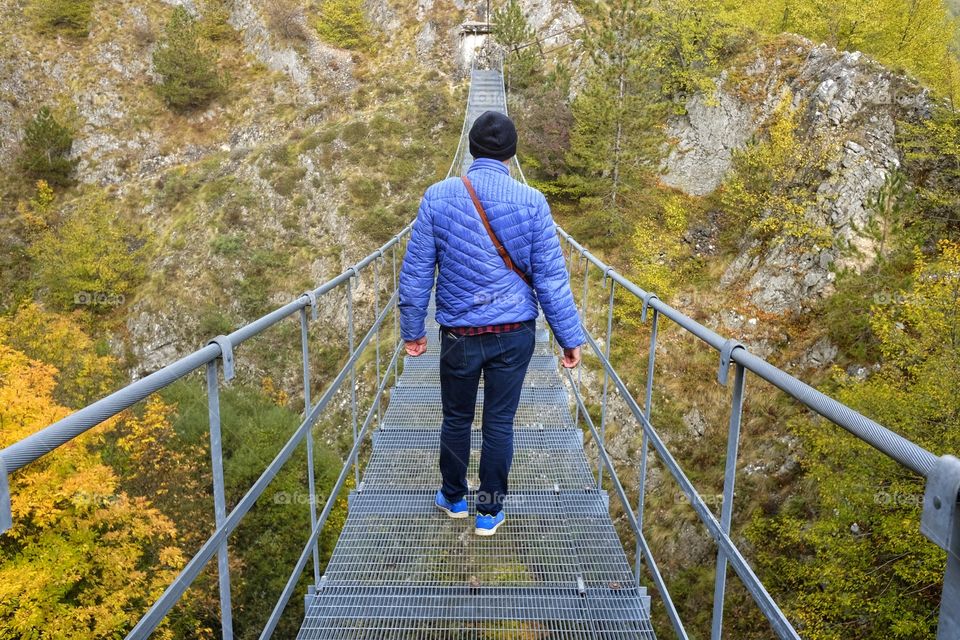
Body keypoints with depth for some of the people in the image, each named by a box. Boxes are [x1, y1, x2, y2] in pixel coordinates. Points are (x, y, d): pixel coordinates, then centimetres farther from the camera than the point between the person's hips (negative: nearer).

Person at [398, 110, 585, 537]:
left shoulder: (438, 197, -5)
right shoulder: (531, 202, -7)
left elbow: (416, 272, -1)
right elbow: (551, 277, -5)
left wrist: (412, 329, 10)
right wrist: (570, 338, 2)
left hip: (459, 333, 0)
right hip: (515, 333, 0)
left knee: (456, 419, 18)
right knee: (499, 423, 11)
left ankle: (453, 498, 37)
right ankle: (489, 512, 25)